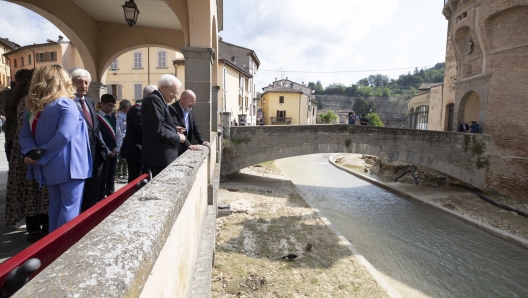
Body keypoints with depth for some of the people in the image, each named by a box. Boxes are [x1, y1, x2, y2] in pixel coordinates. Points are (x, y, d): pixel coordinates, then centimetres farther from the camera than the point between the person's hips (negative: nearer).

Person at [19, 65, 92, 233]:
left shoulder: (32, 108, 10)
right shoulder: (66, 104, -13)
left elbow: (25, 136, 7)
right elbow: (64, 136, -23)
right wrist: (41, 155, -12)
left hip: (49, 166, 7)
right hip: (68, 164, -7)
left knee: (55, 204, 18)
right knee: (70, 206, 0)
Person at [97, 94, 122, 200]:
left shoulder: (113, 117, 12)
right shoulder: (97, 117, -8)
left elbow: (119, 134, 11)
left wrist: (116, 149, -1)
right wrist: (107, 151, -13)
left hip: (114, 151, 6)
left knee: (111, 175, 16)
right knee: (103, 176, 1)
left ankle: (111, 195, 28)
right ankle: (101, 198, 12)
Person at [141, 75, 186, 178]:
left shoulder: (159, 100, 17)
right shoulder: (154, 99, -14)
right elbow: (158, 130, -22)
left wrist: (174, 132, 6)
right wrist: (178, 137, -11)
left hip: (163, 155, 10)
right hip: (160, 156, -10)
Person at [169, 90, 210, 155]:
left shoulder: (189, 111, 10)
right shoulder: (172, 109, -16)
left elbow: (194, 127, 15)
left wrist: (202, 141, 2)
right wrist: (188, 145, -32)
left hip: (185, 149, 7)